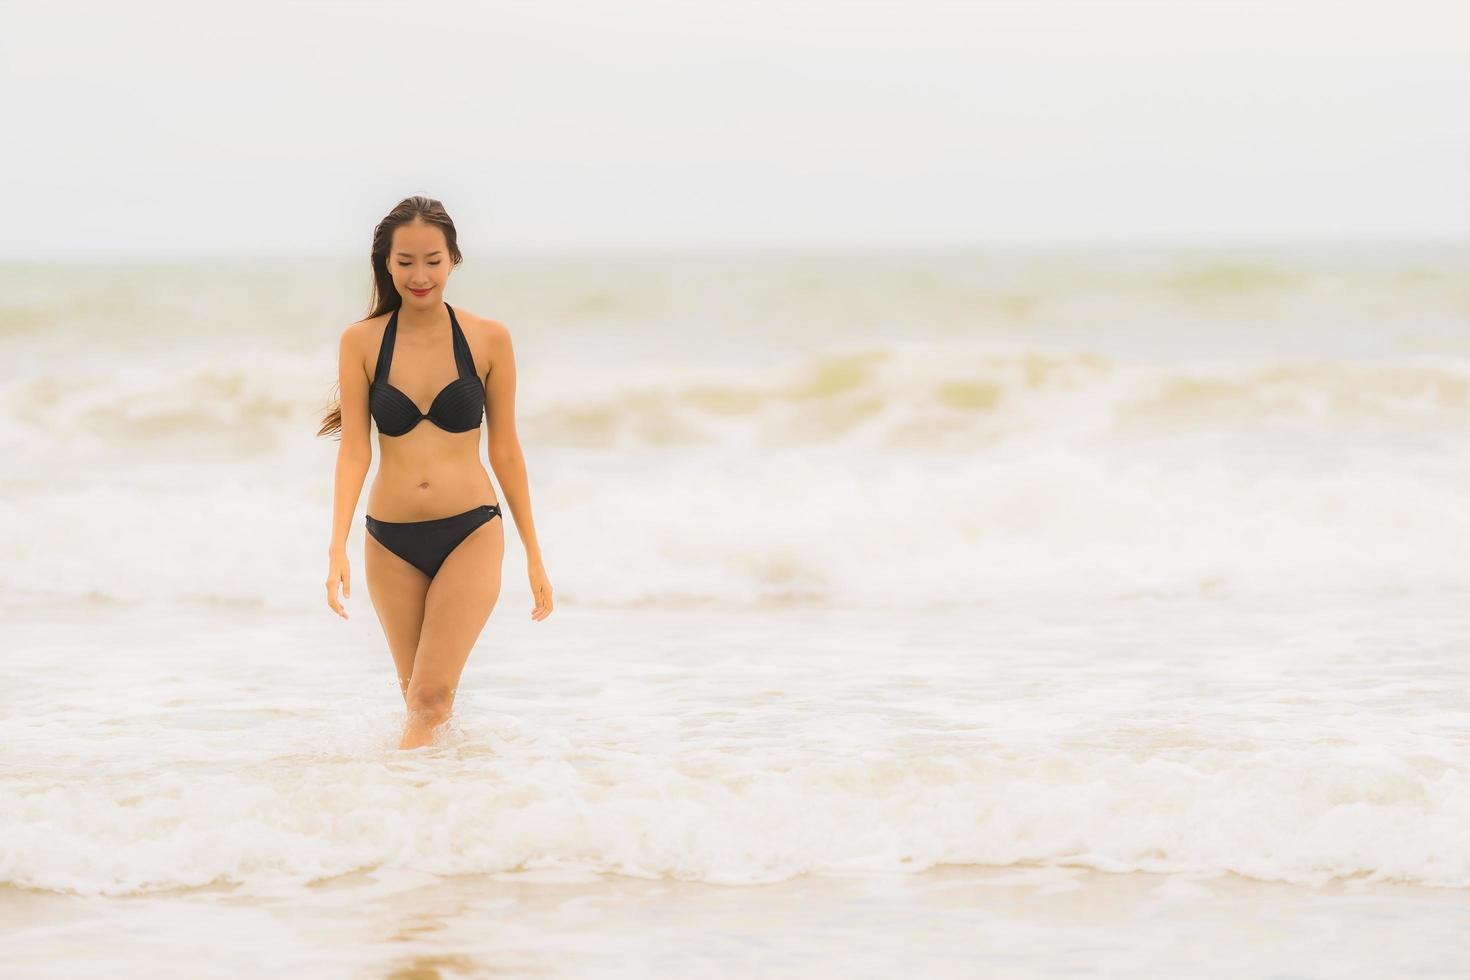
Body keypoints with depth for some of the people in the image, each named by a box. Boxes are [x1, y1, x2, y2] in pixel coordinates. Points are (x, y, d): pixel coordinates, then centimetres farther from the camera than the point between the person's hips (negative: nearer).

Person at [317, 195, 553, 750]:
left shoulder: (488, 340, -2)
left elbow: (505, 450, 4)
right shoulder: (361, 342, -1)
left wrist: (534, 556, 7)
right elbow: (354, 449, -5)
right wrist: (337, 547, -17)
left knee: (432, 694, -16)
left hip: (470, 535, -2)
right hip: (392, 542, 2)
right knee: (417, 697, 9)